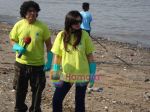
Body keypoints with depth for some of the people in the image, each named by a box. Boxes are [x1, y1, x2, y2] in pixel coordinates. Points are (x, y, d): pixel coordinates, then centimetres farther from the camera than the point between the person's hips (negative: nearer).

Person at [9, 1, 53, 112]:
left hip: (38, 65, -1)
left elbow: (49, 45, -2)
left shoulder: (43, 27, -9)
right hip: (21, 63, 1)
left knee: (37, 90, 10)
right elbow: (12, 40, 6)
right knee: (20, 89, 14)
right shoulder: (18, 25, -6)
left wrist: (49, 62, -7)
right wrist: (18, 48, -15)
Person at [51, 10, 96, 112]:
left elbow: (90, 55, -1)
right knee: (57, 100, 1)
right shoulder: (61, 35, -5)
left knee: (80, 102, 10)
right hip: (66, 74, 1)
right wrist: (55, 75, 3)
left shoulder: (84, 35, -7)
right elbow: (57, 56, 2)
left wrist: (92, 74, -2)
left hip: (82, 75, -1)